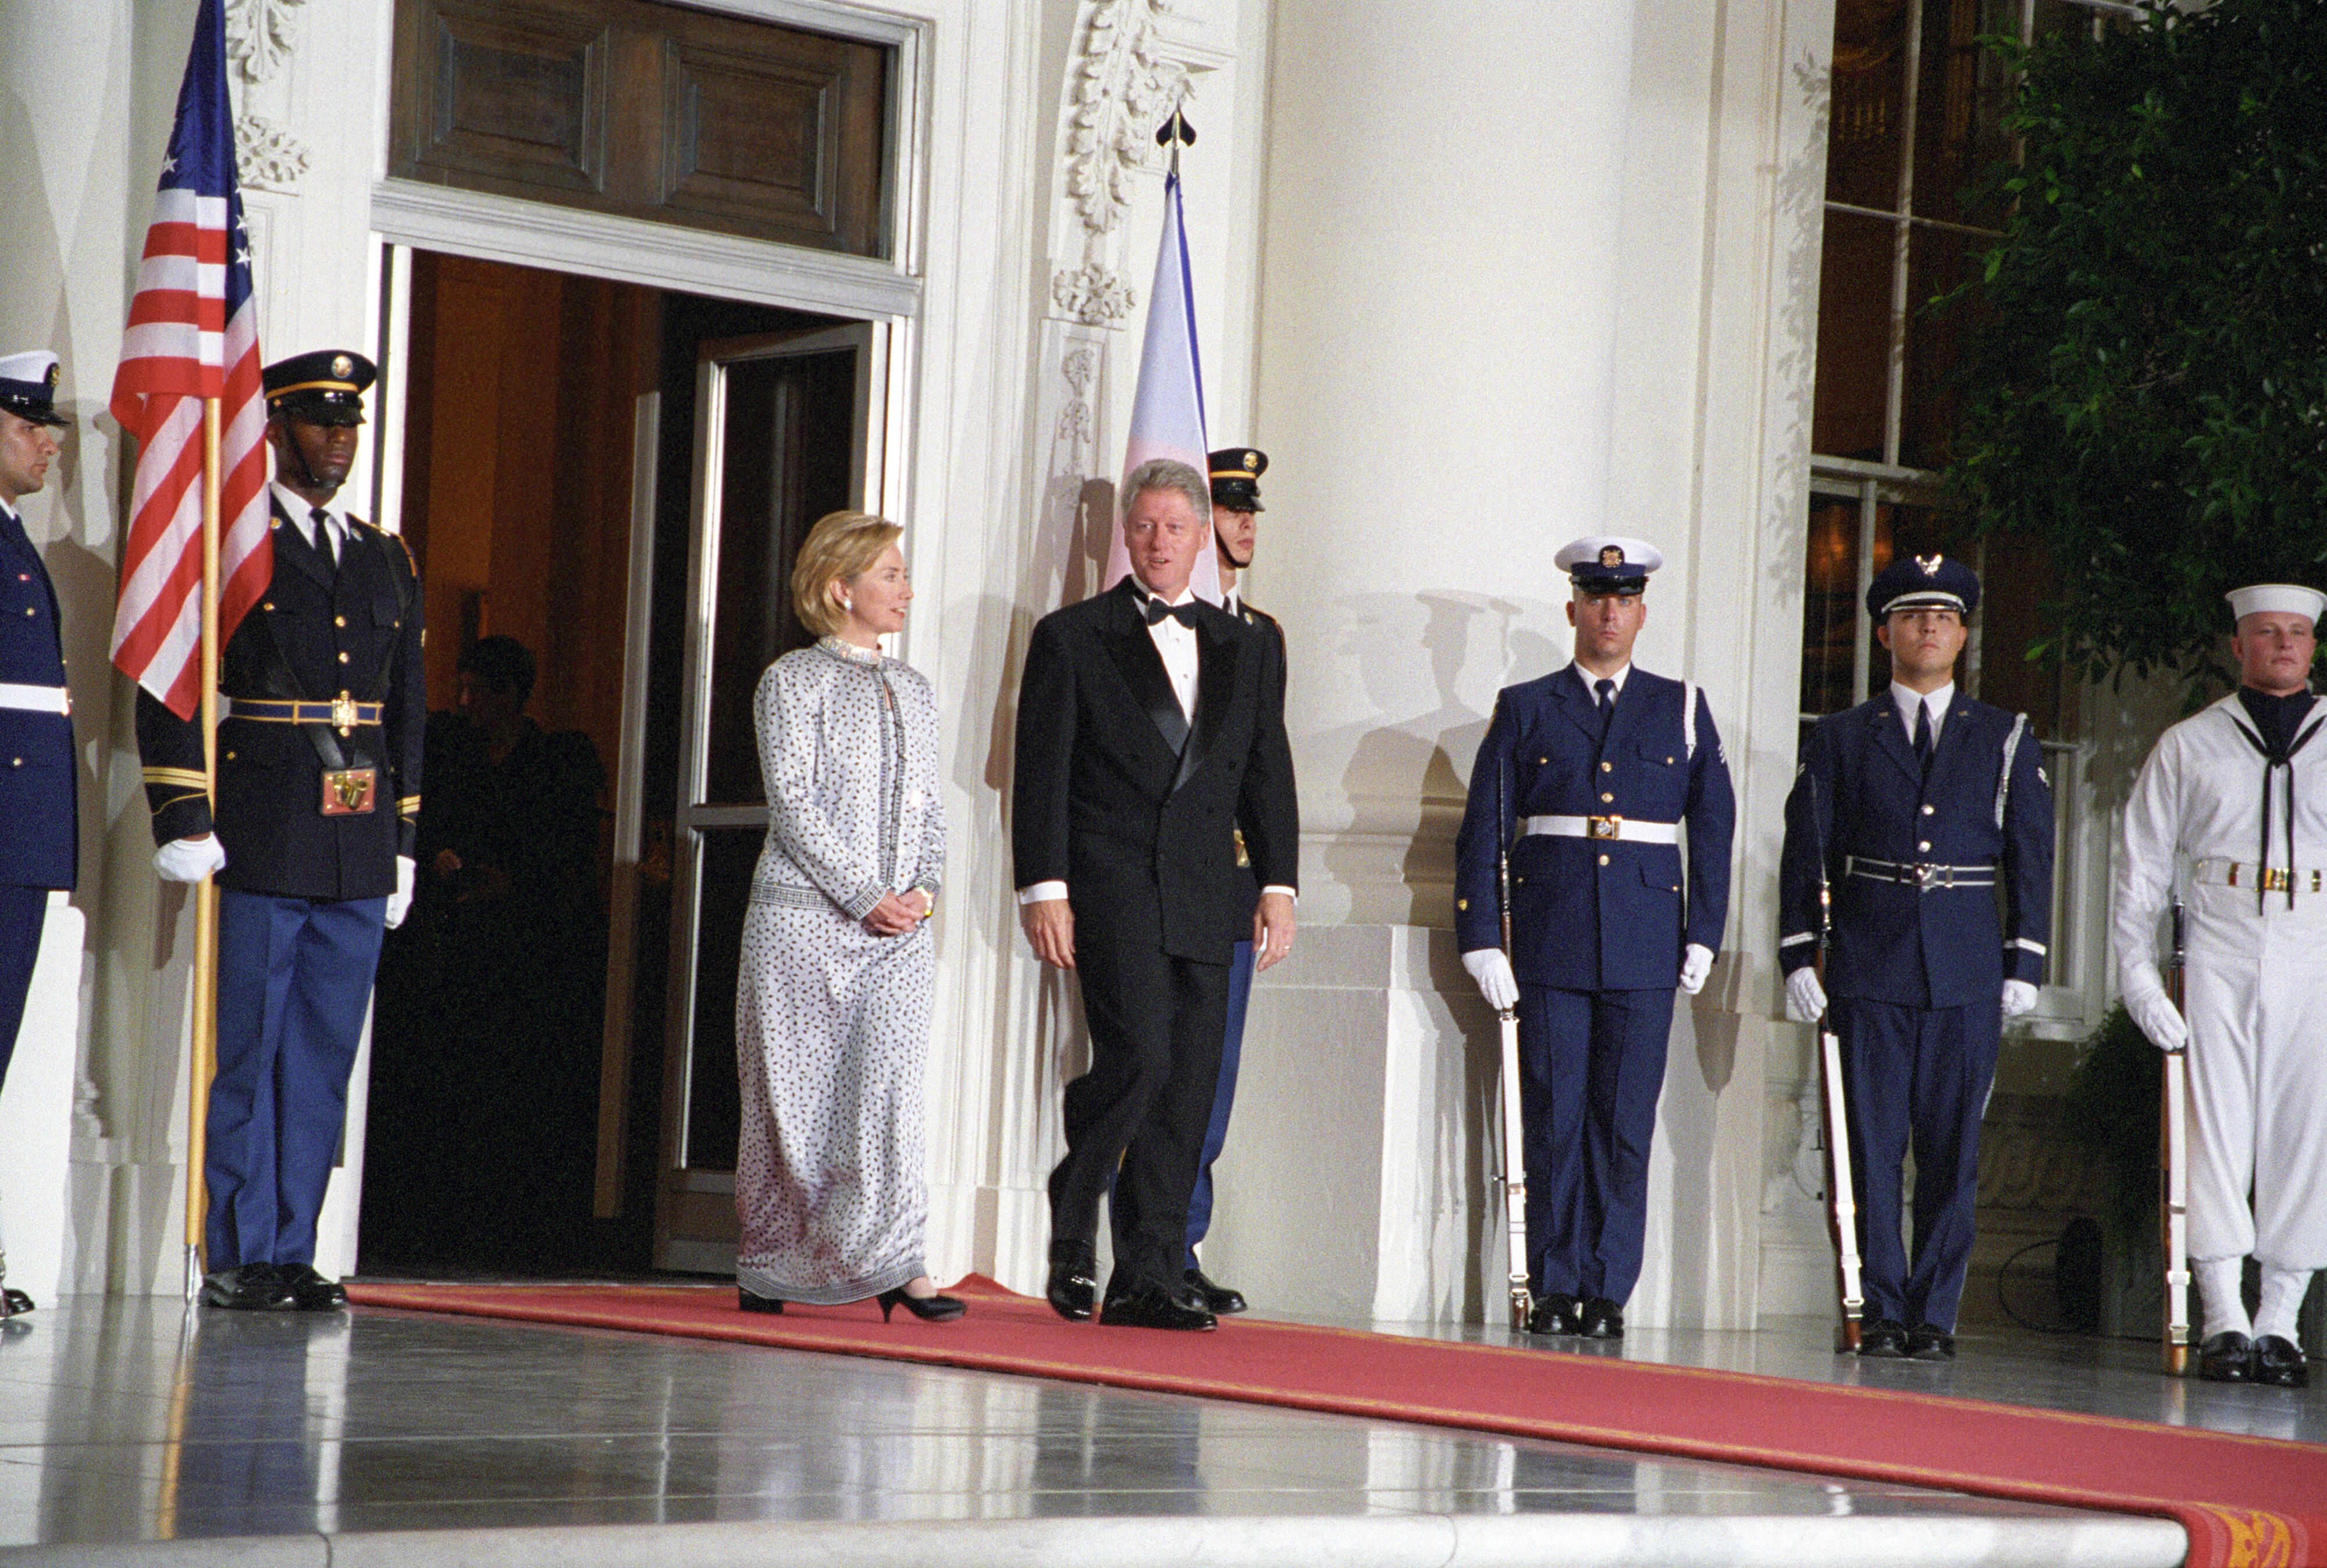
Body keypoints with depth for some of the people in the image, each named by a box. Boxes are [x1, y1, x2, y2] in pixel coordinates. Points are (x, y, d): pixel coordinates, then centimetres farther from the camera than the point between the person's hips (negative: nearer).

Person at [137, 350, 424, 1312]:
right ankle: (237, 1258, 4)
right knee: (248, 1054, -2)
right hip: (263, 849, -5)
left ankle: (291, 1251, 12)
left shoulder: (388, 562, 17)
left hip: (360, 859, 5)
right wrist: (181, 819, -13)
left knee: (324, 1060, 6)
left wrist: (403, 840, 16)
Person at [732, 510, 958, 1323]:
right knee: (794, 1092, -1)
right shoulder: (794, 681, 0)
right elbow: (794, 803, -8)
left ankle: (895, 1263, -12)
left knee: (888, 1086, -8)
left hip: (898, 928, 4)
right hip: (805, 917, -4)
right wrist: (864, 895, -14)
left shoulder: (913, 690, 18)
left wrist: (924, 889, -1)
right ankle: (768, 1267, 9)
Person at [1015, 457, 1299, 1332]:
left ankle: (1149, 1277, 5)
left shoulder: (1247, 651, 17)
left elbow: (1267, 776, 16)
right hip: (1111, 887, -4)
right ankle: (1071, 1240, 3)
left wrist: (1278, 886, 6)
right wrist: (1043, 888, -8)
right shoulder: (1071, 638, 5)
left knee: (1189, 1085, 0)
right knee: (1138, 1056, -17)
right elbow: (1040, 774, 0)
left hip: (1203, 896, 4)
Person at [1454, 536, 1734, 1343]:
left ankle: (1606, 1290, 4)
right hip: (1551, 943, 0)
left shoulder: (1682, 710, 11)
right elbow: (1482, 833, 5)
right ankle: (1554, 1289, 6)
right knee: (1554, 1120, -1)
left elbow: (1713, 830, 11)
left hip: (1645, 947, 0)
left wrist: (1703, 937, 4)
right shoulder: (1525, 710, 8)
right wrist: (1481, 940, -3)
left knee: (1625, 1124, -1)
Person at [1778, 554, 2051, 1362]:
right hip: (1868, 968, 0)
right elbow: (1805, 855, 7)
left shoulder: (2006, 739, 10)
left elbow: (2031, 858, 9)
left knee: (1952, 1147, 0)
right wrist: (1798, 958, -1)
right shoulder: (1840, 739, 9)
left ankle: (1934, 1314, 4)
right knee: (1871, 1144, -2)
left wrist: (2024, 964, 2)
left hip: (1967, 969, 0)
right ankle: (1881, 1312, 3)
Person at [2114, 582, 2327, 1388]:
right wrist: (2137, 971, 2)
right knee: (2216, 1130, -6)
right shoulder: (2188, 746, 12)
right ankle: (2223, 1320, -5)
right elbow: (2141, 866, 12)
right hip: (2218, 952, -1)